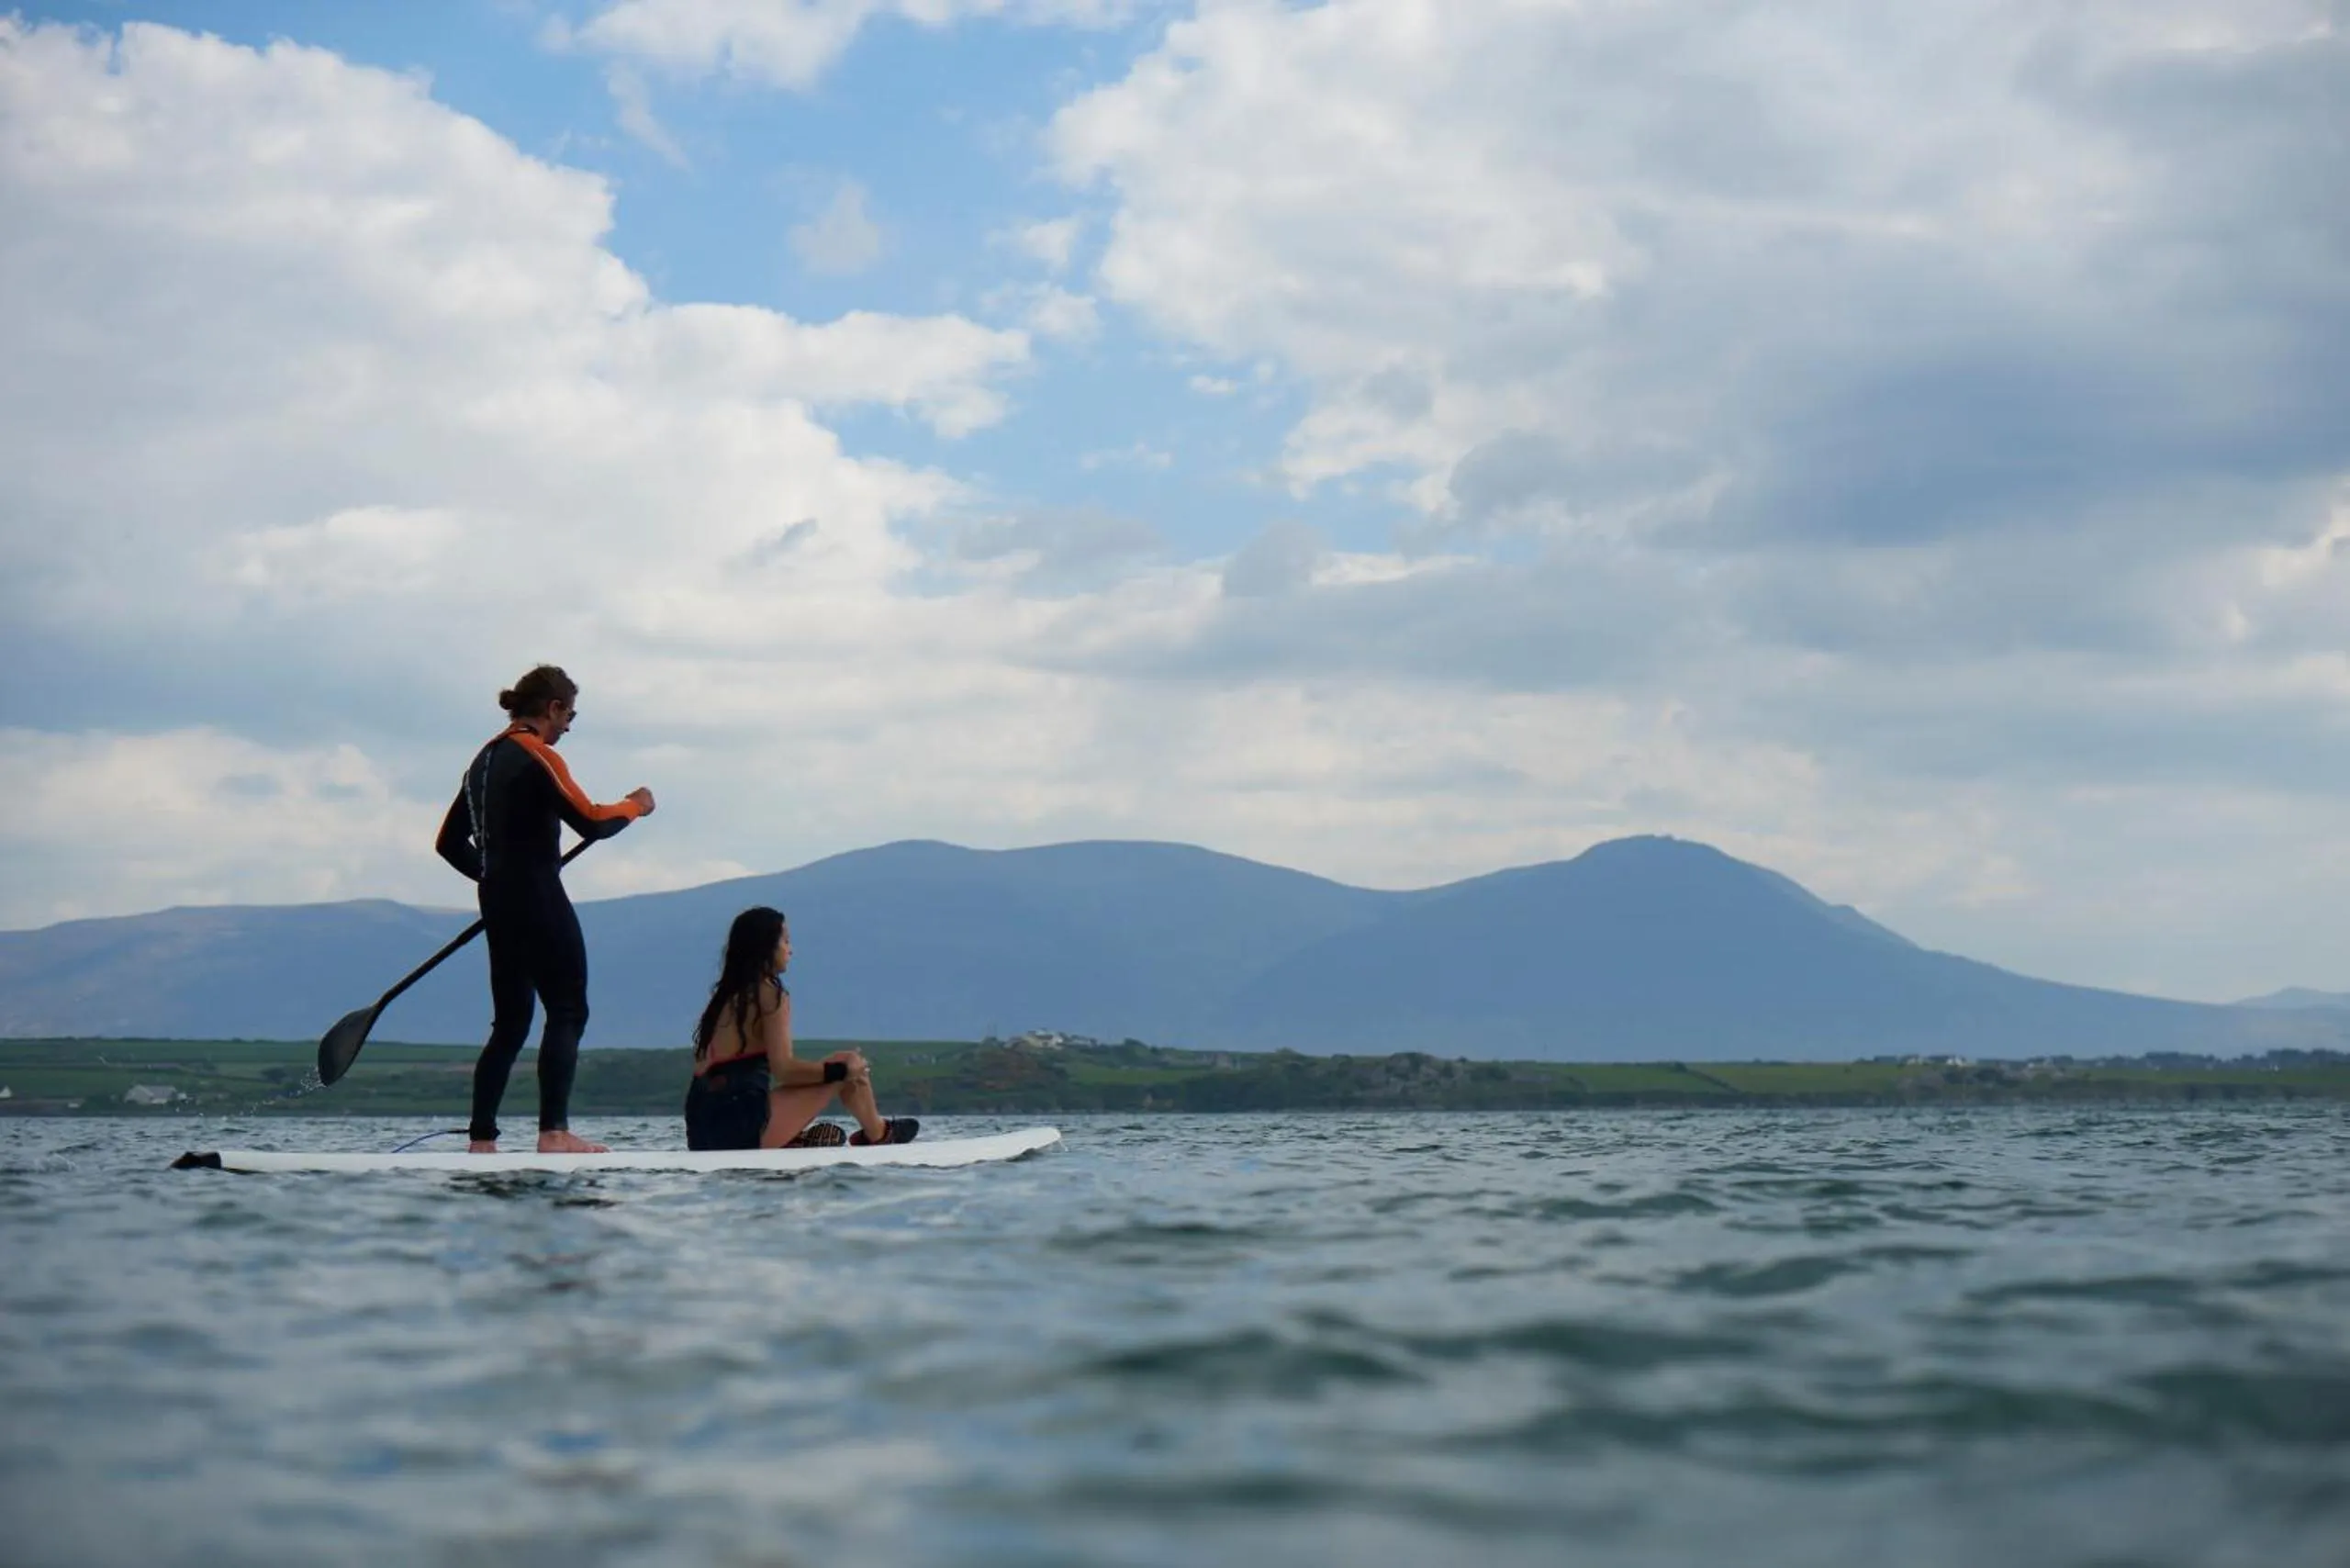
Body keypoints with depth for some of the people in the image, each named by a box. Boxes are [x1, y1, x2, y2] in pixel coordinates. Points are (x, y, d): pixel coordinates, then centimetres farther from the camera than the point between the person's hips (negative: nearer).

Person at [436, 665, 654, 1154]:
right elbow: (590, 823, -17)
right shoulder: (538, 758, -11)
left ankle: (482, 1140, 7)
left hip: (499, 906, 9)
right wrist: (635, 806, 0)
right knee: (567, 1011, -6)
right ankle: (553, 1132, -13)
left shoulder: (486, 759, 16)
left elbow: (450, 842, 19)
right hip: (539, 902, -9)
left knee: (510, 1023, 11)